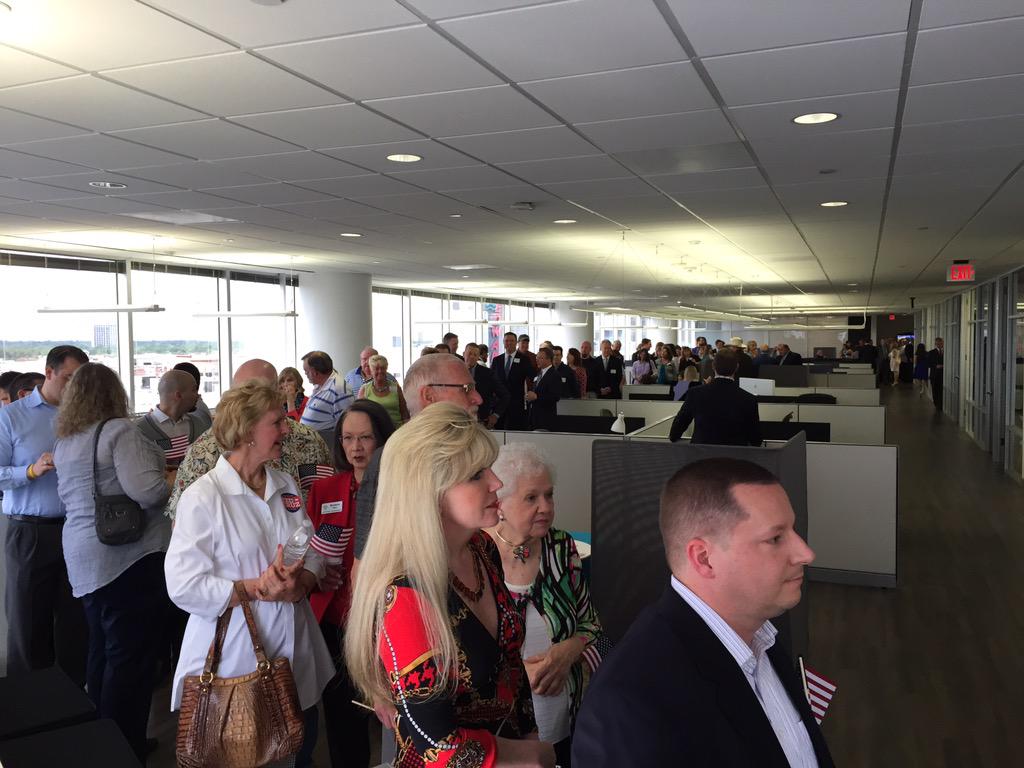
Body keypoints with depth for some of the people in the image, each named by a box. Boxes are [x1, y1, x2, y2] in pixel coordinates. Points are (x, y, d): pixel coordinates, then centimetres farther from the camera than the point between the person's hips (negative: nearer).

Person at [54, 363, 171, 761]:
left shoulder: (64, 442, 12)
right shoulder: (119, 430, -13)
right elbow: (147, 491, -23)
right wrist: (175, 481, -4)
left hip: (84, 555, 9)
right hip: (129, 554, -9)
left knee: (102, 649, 19)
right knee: (132, 656, -1)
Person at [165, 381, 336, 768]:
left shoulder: (286, 486, 6)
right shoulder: (202, 497, -13)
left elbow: (314, 556, 8)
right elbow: (184, 586, -17)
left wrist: (298, 584, -13)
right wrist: (258, 588, -20)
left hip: (294, 647, 6)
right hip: (233, 656, -5)